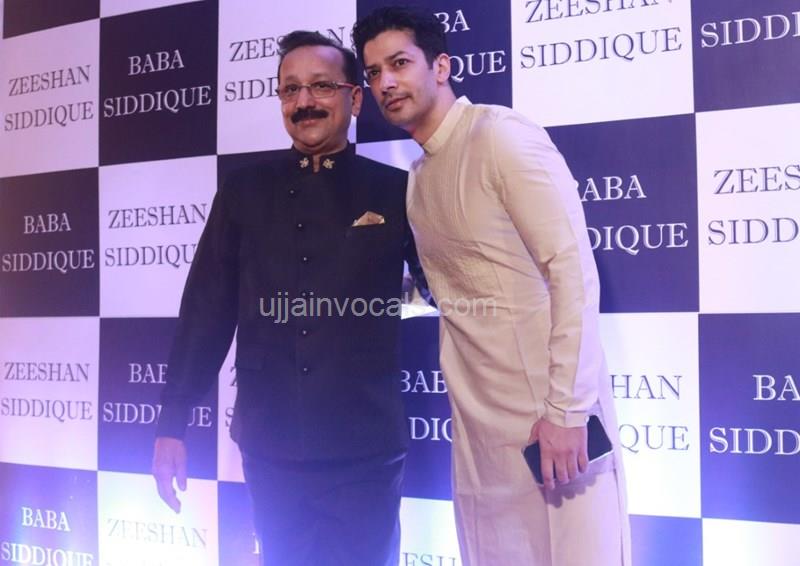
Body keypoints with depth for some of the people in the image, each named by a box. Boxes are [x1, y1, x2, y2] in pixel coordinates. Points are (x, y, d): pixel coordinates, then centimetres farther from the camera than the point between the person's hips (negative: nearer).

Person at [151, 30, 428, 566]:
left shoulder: (396, 192, -1)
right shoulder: (243, 193, 4)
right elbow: (206, 311, 4)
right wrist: (173, 423, 2)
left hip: (365, 450, -2)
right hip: (270, 447, 2)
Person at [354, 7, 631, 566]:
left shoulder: (501, 134, -11)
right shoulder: (418, 177, 13)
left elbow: (574, 269, -17)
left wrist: (566, 409, -19)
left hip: (548, 409, -7)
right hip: (479, 420, 8)